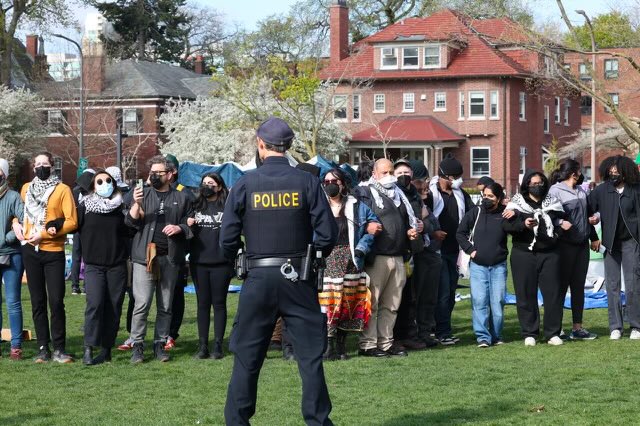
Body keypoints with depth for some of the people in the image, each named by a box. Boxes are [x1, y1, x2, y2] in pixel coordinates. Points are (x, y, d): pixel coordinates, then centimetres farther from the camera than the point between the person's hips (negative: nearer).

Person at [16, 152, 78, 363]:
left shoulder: (62, 190, -1)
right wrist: (16, 223, 4)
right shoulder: (26, 189, 12)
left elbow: (71, 221, -8)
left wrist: (44, 234, -14)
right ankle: (43, 348, 10)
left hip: (53, 252, -4)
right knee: (38, 302, 6)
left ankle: (59, 348, 0)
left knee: (56, 301, -7)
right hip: (30, 251, 4)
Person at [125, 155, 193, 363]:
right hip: (145, 256, -2)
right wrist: (136, 204, -17)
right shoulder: (143, 194, 8)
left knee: (165, 306, 7)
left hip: (170, 258, 2)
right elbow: (130, 222, 0)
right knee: (142, 304, -8)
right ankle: (137, 346, -1)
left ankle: (160, 344, 16)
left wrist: (178, 228, -8)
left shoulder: (180, 199, 10)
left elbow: (189, 225, 13)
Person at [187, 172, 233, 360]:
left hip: (220, 262, -3)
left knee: (219, 303, 3)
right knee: (203, 303, 6)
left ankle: (218, 345, 6)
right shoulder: (196, 206, 10)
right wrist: (189, 226, -6)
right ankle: (202, 346, 9)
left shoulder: (227, 207, -1)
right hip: (199, 262, 3)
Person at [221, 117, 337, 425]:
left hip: (258, 279, 0)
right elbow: (328, 235, -5)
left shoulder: (245, 184, -4)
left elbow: (227, 240, -4)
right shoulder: (307, 183, -4)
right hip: (298, 280, 0)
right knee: (310, 356, 7)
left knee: (246, 358, 10)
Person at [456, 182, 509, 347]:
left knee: (498, 302, 4)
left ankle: (496, 336, 15)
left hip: (498, 266, 0)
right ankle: (483, 337, -3)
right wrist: (470, 250, -1)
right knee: (479, 301, -6)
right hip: (478, 265, 0)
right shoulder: (475, 212, 2)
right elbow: (460, 233, 7)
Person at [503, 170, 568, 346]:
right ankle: (529, 333, 8)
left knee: (553, 293, 0)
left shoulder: (552, 202, 13)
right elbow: (507, 226, -8)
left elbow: (561, 222, 22)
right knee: (526, 294, 0)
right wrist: (523, 224, -25)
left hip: (549, 254, 2)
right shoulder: (517, 202, 3)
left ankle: (553, 333, 8)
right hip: (524, 254, -2)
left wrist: (561, 228, -1)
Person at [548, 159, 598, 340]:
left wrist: (594, 237, 18)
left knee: (578, 286, 9)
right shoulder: (556, 190, -8)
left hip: (582, 244, 7)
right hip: (566, 244, -7)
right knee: (562, 285, -2)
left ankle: (577, 328, 14)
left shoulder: (581, 191, 15)